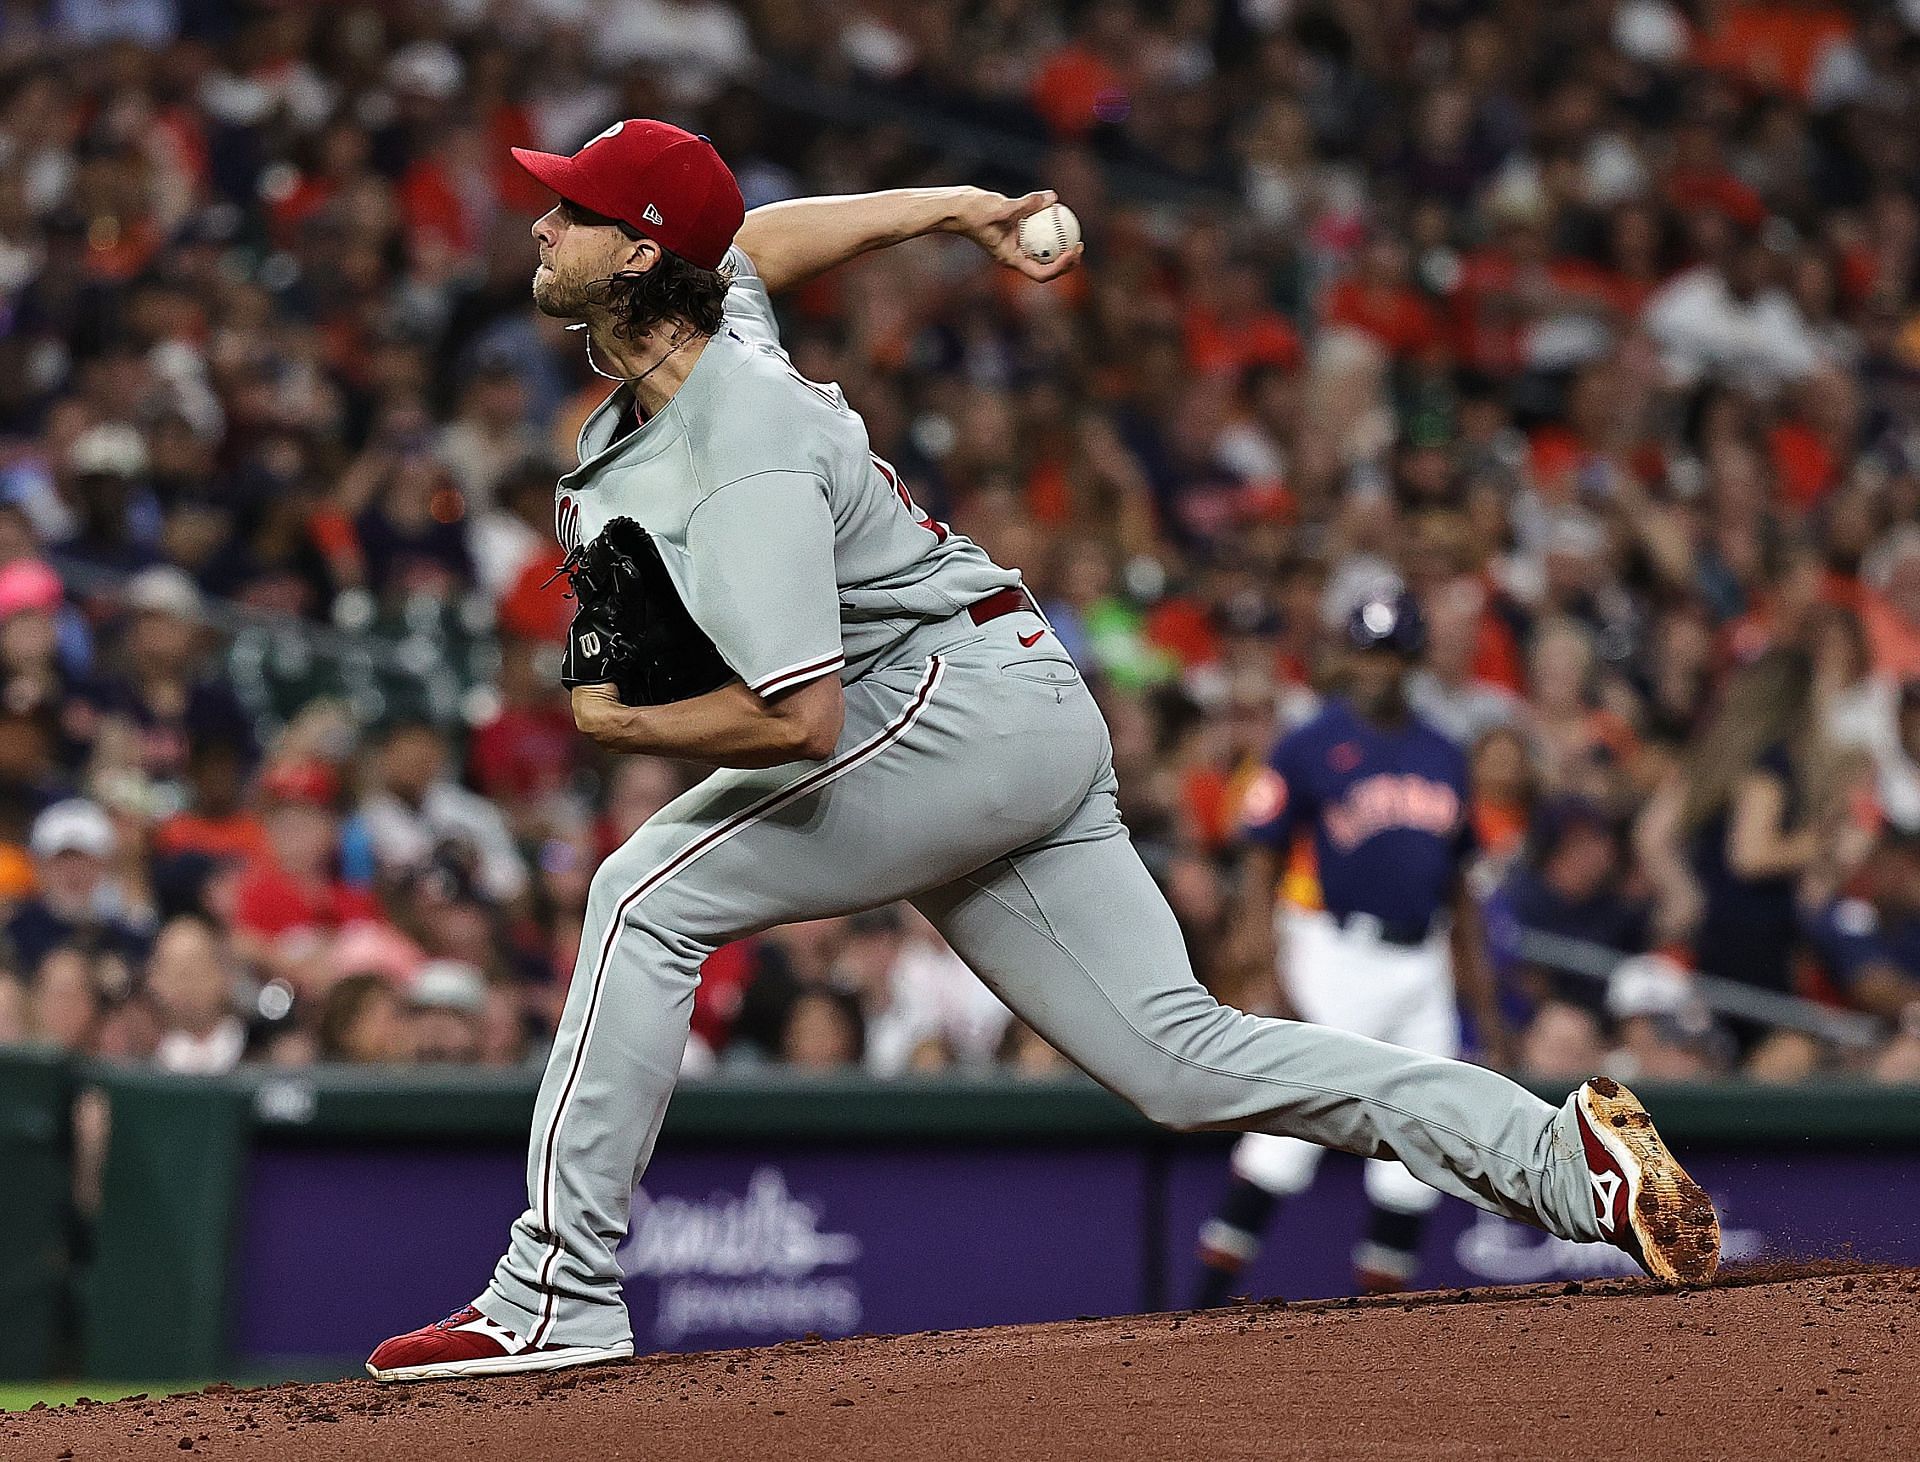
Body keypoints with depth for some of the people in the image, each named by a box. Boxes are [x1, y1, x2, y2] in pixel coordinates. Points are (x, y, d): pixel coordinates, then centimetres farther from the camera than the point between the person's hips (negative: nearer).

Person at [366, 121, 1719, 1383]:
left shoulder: (740, 466, -23)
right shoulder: (714, 300, 5)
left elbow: (800, 719, -29)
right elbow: (756, 236, 30)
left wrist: (625, 723, -14)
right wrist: (954, 208, 28)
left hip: (962, 700, -10)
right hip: (1029, 726, 10)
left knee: (650, 896, -13)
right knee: (1187, 1062, 3)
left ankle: (558, 1297, -14)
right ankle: (1563, 1155, -3)